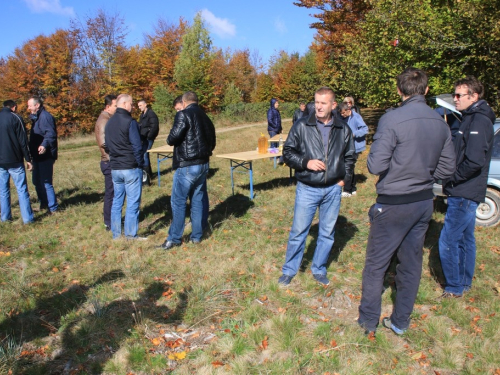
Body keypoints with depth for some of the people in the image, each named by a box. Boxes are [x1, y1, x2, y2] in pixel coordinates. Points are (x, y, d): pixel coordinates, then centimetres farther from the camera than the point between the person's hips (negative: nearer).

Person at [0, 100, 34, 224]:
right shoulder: (15, 118, -5)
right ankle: (27, 218, -3)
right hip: (14, 161, -5)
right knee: (22, 190, -2)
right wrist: (28, 159, -4)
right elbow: (23, 141, -8)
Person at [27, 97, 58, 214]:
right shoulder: (36, 117, 18)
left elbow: (51, 134, -27)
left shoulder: (45, 116, -14)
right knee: (37, 182, 17)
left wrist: (44, 145, -42)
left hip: (45, 156, -11)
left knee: (46, 182, -6)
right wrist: (32, 151, 23)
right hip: (38, 156, 11)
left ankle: (52, 208, 4)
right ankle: (44, 204, 29)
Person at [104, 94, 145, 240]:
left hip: (114, 168, 7)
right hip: (131, 168, -7)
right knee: (132, 203, 0)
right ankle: (131, 235, 4)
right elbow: (137, 146, -15)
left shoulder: (109, 122, 11)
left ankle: (116, 233, 20)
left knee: (117, 201, 14)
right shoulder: (129, 122, -13)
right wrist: (140, 164, -5)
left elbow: (107, 144, 16)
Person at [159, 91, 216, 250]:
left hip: (187, 165, -7)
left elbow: (174, 137, -18)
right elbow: (212, 142, 18)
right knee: (198, 200, 13)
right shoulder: (205, 117, 14)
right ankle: (196, 236, 20)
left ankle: (174, 238, 7)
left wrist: (169, 140, 2)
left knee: (178, 201, 1)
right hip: (203, 164, 7)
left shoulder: (183, 114, -9)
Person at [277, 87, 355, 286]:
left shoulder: (343, 129, 3)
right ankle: (289, 270, 21)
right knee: (298, 231, 3)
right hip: (307, 189, -2)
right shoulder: (301, 126, -5)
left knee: (327, 233, 13)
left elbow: (349, 157, 14)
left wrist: (343, 178, 3)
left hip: (333, 190, 3)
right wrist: (306, 162, -16)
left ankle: (319, 269, 31)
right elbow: (288, 152, -2)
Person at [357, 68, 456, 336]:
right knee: (412, 263, 16)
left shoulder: (392, 120, -17)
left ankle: (369, 321, 21)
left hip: (394, 204, -6)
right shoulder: (440, 123, 2)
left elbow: (375, 166, -19)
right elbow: (447, 168, 7)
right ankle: (400, 322, 30)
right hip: (424, 203, 6)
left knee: (376, 264, 9)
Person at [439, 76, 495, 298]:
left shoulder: (479, 121, -17)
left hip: (464, 195, -10)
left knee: (448, 241, -4)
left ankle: (454, 287, 10)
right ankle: (464, 283, 31)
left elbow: (475, 161, -26)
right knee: (465, 238, 18)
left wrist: (451, 178, -13)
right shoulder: (472, 118, 14)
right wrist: (451, 178, 6)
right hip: (466, 193, 10)